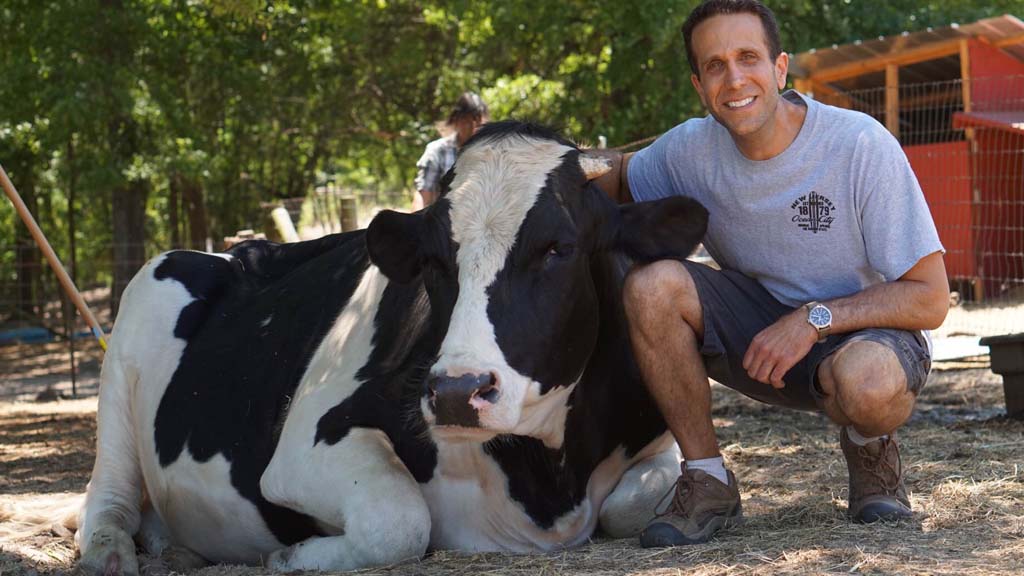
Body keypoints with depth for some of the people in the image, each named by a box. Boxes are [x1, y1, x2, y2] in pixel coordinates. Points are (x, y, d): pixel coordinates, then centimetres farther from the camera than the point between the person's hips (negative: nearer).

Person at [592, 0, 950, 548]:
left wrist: (814, 319, -28)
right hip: (759, 325, 4)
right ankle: (707, 483, -10)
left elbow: (929, 300, -18)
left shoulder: (861, 145, -21)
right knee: (652, 285, -24)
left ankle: (870, 449, -1)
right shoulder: (692, 149, -9)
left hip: (865, 328, -4)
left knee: (868, 381, -41)